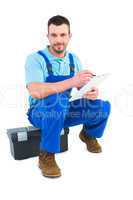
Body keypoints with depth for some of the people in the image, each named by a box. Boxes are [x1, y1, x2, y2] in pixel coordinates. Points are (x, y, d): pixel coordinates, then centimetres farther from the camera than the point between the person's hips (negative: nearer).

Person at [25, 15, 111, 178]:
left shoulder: (74, 60, 1)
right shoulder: (35, 59, -17)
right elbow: (35, 92, -34)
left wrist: (92, 92, -25)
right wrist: (72, 81, -42)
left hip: (63, 112, 5)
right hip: (41, 113, -4)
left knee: (103, 107, -14)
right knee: (57, 99, -38)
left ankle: (88, 134, 18)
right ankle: (46, 156, -20)